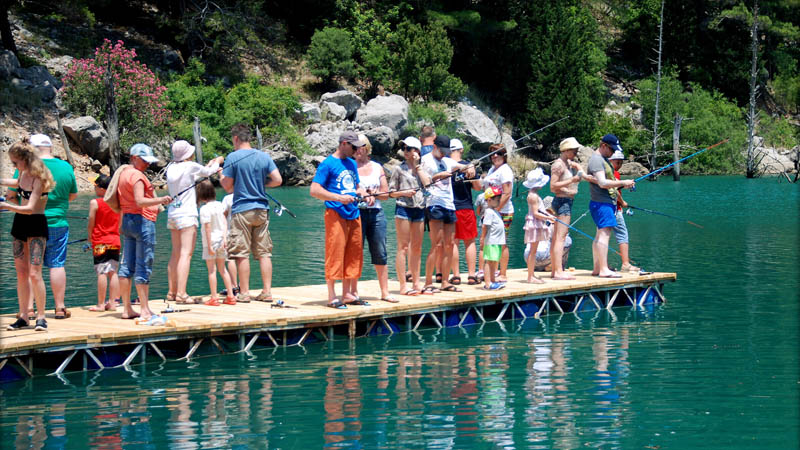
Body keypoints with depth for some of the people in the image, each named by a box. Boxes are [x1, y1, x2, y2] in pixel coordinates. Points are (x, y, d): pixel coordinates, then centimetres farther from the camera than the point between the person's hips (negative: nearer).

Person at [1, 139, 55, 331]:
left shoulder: (38, 179, -19)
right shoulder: (24, 173, 4)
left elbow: (30, 208, -25)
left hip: (36, 225, -8)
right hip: (20, 223, 8)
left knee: (34, 273, -13)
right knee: (21, 272, 7)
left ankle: (41, 317, -6)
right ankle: (23, 317, 11)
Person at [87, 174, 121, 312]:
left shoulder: (95, 203, -9)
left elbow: (91, 224, -5)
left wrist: (90, 237, 10)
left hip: (100, 242, -5)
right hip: (115, 241, 5)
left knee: (101, 273, -4)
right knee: (113, 272, 8)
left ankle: (101, 304, -2)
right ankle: (113, 302, 9)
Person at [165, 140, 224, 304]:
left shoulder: (171, 167, 10)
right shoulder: (190, 166, -9)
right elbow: (208, 172, 9)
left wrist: (210, 166, 34)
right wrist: (218, 161, 28)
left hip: (172, 212, 8)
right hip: (186, 214, -8)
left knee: (176, 254, 13)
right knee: (186, 254, -11)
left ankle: (172, 292, 16)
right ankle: (181, 294, -18)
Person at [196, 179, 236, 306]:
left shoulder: (204, 209, -15)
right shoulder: (219, 204, 4)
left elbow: (208, 228, -17)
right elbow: (225, 223, 2)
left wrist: (209, 246, -14)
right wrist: (224, 238, 3)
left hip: (210, 241, -6)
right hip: (221, 240, 6)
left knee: (211, 270, 0)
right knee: (222, 269, 14)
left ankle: (214, 298, 0)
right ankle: (230, 296, 14)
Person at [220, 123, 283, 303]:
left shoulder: (233, 158, -8)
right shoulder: (264, 156, 5)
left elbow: (227, 186, -7)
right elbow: (278, 180, 2)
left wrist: (221, 176, 14)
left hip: (242, 210, -4)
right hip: (262, 209, 4)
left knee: (242, 254, 0)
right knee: (264, 253, 7)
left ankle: (244, 293, 1)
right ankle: (267, 291, 7)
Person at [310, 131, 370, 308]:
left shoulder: (352, 164, 18)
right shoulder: (328, 164, -6)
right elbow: (314, 190, -12)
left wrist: (365, 194, 7)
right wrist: (339, 198, -20)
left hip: (353, 214, 8)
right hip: (336, 214, -8)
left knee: (354, 255, 9)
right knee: (335, 254, -7)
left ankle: (348, 294, 17)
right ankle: (332, 297, -4)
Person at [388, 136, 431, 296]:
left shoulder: (421, 169, 13)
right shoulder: (399, 169, 2)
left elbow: (427, 183, -6)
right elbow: (391, 192, 1)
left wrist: (417, 166, -3)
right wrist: (404, 193, -15)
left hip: (419, 209, 5)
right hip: (403, 208, -4)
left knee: (417, 248, 9)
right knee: (403, 247, -7)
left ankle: (416, 283, 16)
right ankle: (403, 286, -8)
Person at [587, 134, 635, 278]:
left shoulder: (602, 159, 20)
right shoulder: (596, 160, -13)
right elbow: (602, 183, -23)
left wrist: (623, 185, 10)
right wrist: (623, 183, -18)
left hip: (608, 202, 11)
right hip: (601, 203, -11)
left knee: (600, 235, 11)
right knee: (604, 233, -16)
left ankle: (597, 268, 13)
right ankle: (604, 270, -22)